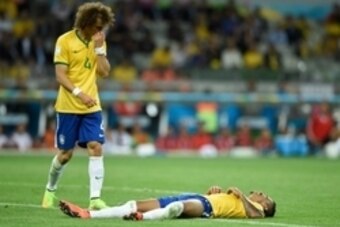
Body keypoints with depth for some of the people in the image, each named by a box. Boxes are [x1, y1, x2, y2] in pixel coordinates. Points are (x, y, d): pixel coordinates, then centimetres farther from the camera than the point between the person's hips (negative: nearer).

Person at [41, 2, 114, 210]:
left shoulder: (99, 42, 6)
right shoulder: (65, 41, -9)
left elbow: (105, 72, -1)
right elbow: (60, 75, -13)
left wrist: (99, 48, -12)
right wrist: (79, 93, -26)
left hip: (92, 107, 3)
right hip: (68, 107, -3)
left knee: (96, 148, -12)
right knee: (65, 153, 6)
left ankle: (95, 198, -12)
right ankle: (50, 189, 32)